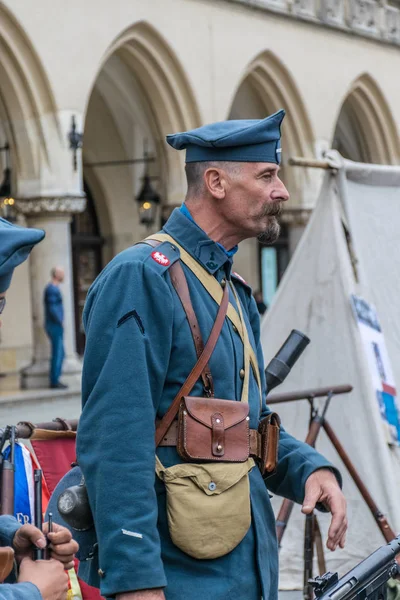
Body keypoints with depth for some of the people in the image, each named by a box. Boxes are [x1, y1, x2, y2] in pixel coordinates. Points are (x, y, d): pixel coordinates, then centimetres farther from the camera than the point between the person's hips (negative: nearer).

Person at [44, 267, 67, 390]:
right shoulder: (52, 289, -16)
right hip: (56, 326, -10)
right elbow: (52, 308, -22)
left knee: (59, 354, 13)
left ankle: (55, 380, 16)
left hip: (55, 326, 10)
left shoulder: (52, 288, 16)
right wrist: (61, 321, -13)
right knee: (58, 354, -8)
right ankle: (55, 381, -6)